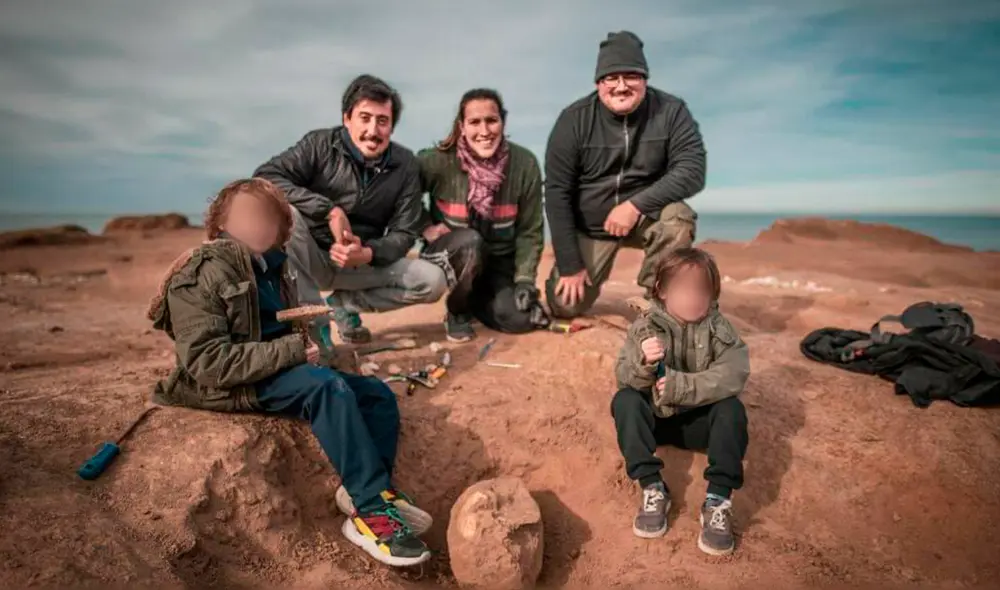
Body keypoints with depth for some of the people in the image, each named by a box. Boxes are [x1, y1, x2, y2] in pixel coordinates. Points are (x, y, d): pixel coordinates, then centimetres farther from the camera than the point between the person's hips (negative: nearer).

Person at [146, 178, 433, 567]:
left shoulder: (270, 266, 13)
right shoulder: (202, 274, -11)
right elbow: (209, 364, -22)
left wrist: (305, 340, 5)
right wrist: (292, 350, -25)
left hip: (277, 370, 8)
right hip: (231, 385, -8)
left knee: (378, 394, -6)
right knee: (329, 388, -33)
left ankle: (370, 493, -4)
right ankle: (371, 513, -28)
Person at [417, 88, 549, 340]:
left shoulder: (525, 164, -13)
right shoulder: (438, 161, -20)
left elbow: (530, 231, -8)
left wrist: (525, 280, -14)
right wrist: (425, 227, -17)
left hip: (501, 262, 2)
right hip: (451, 256, -2)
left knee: (519, 318, -18)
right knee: (470, 240, -36)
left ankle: (475, 300, 17)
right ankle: (457, 310, -6)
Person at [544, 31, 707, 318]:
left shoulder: (671, 111, -14)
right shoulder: (574, 119, -15)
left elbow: (692, 171, -21)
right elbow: (557, 193, -16)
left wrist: (636, 204, -35)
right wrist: (570, 265, -18)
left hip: (646, 216, 0)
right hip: (590, 224, 1)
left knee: (678, 217, -33)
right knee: (565, 305, -6)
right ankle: (591, 271, 30)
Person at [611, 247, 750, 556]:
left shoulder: (718, 328, -8)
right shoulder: (645, 326, -9)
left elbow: (734, 373, -23)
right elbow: (623, 377, -17)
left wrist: (681, 385, -34)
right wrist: (642, 362, -40)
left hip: (699, 420, 0)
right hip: (654, 418, 0)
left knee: (732, 408, -26)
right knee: (624, 400, -27)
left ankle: (719, 499, -27)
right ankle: (652, 488, -28)